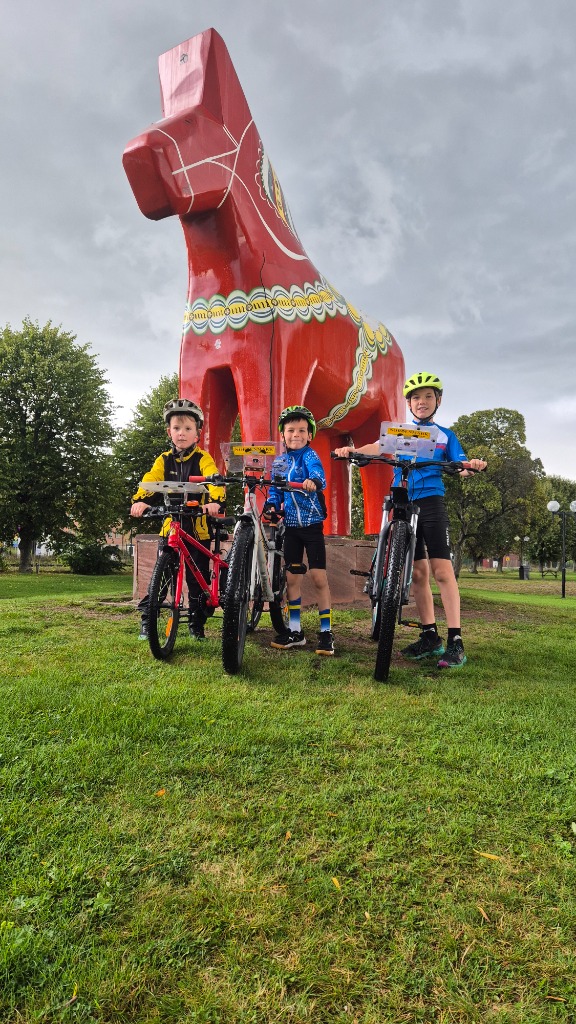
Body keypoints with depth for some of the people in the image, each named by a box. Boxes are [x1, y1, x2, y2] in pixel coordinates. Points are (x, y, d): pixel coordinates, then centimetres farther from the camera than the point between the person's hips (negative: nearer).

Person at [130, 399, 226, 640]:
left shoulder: (203, 459, -1)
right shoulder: (164, 460, 7)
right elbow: (150, 481, -8)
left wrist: (215, 501, -40)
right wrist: (140, 500, -29)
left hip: (198, 527, -2)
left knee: (197, 577, 5)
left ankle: (196, 623, 19)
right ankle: (147, 618, 14)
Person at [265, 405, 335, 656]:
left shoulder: (309, 455, -8)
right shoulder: (279, 462, 8)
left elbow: (318, 472, -29)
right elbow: (275, 490, 11)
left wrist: (314, 481, -52)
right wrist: (271, 505, -10)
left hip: (312, 525, -5)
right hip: (291, 525, 5)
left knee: (318, 578, -3)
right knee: (292, 577, 8)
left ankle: (326, 632, 7)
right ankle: (295, 631, 20)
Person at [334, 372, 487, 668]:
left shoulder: (445, 435, 13)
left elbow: (460, 466, 1)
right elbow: (377, 447, -5)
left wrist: (471, 465, -24)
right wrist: (352, 450, -26)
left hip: (431, 502, -2)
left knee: (441, 569, -11)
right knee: (418, 572, 5)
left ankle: (455, 641, -10)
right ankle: (430, 637, 13)